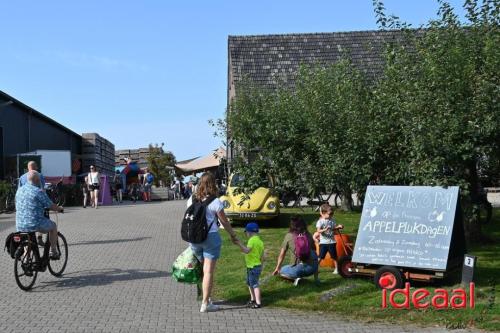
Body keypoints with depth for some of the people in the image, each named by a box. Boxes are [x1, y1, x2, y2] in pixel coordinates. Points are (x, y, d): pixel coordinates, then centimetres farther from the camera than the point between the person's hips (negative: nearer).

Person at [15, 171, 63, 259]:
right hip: (35, 224, -7)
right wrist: (59, 208, 15)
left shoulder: (19, 190, 10)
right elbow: (51, 206, -7)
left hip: (19, 225, 7)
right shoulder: (38, 191, -12)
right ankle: (53, 252, 25)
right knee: (53, 226, 20)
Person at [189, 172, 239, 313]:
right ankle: (205, 304, 4)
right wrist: (232, 235, 12)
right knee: (209, 271, 1)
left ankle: (206, 297, 29)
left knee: (204, 268, 21)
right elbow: (224, 222, -3)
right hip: (211, 237, -5)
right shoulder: (215, 202, -11)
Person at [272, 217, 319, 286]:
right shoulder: (308, 235, 8)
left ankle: (296, 278, -2)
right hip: (311, 269, 3)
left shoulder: (289, 236, 2)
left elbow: (282, 254, 9)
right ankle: (316, 278, 19)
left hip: (298, 269, -3)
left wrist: (277, 268, 24)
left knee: (281, 271, 24)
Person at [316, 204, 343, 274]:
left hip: (332, 242, 4)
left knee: (334, 256, 10)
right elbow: (318, 231, -20)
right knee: (320, 256, -2)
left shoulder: (332, 220, 5)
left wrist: (338, 227, -2)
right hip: (323, 242, -4)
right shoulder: (320, 221, -9)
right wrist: (325, 230, -35)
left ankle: (336, 268, 22)